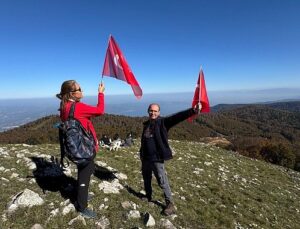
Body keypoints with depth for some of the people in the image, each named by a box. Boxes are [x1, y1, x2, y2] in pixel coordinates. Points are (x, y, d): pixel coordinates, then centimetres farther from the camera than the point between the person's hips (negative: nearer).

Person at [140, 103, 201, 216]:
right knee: (146, 178, 22)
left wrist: (193, 111, -40)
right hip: (145, 157, 7)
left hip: (157, 158, -6)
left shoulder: (162, 122, -11)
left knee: (162, 181, 0)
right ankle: (148, 196, 44)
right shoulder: (146, 124, 8)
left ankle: (170, 204, 16)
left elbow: (177, 117, -27)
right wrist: (142, 154, 22)